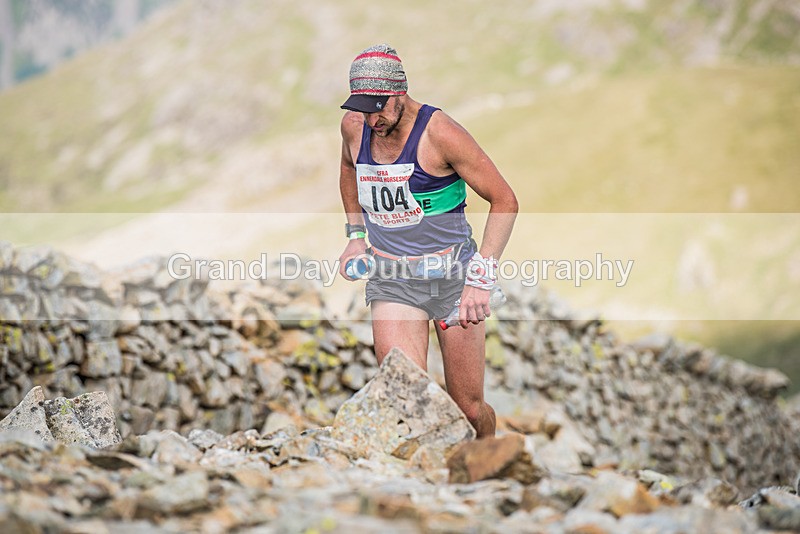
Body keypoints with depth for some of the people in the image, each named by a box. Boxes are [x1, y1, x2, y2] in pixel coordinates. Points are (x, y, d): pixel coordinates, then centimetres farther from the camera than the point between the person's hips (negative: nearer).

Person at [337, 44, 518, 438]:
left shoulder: (438, 132, -15)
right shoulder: (354, 125, 0)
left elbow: (505, 202, -11)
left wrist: (480, 280, -19)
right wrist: (356, 235, 17)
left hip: (452, 275, -3)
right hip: (390, 280, 3)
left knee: (468, 409, 3)